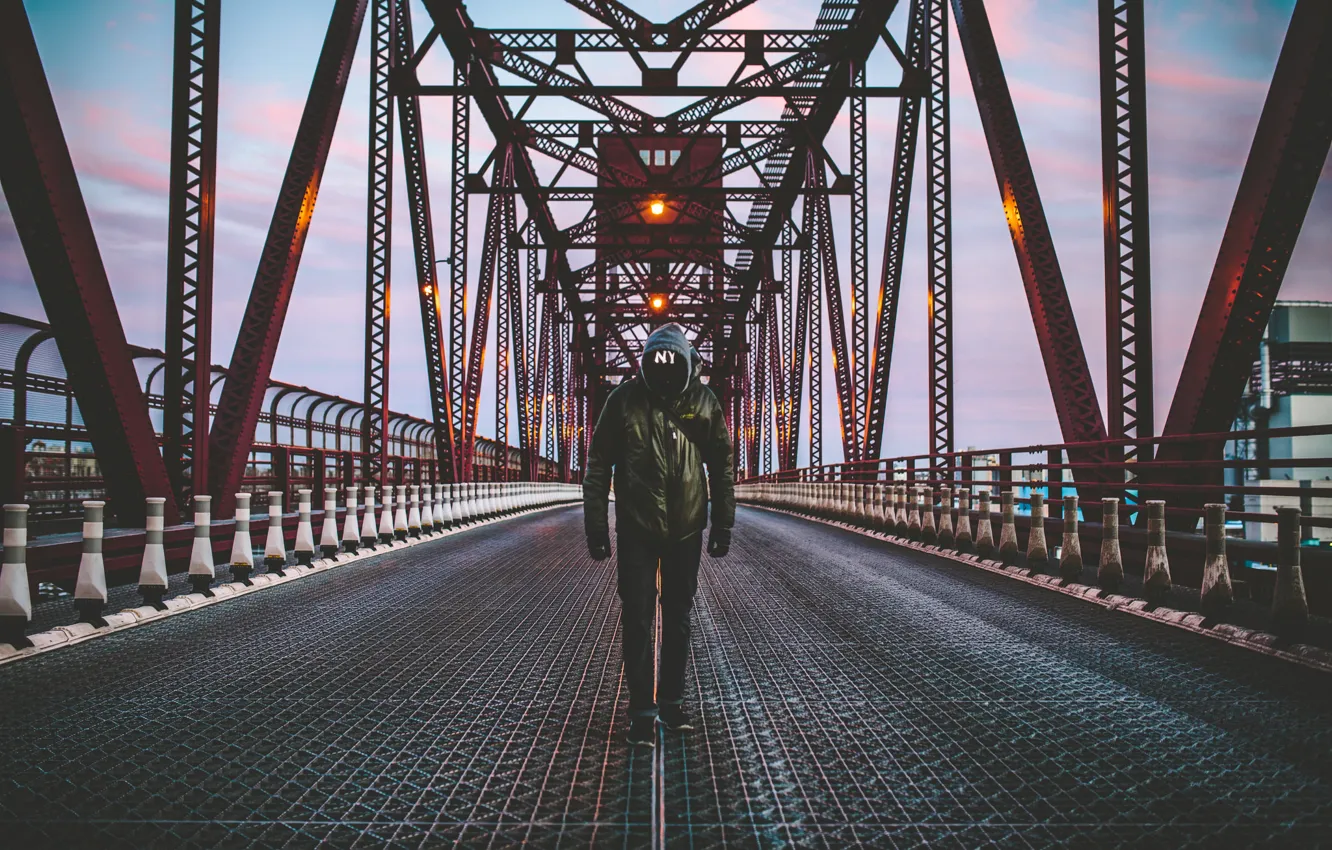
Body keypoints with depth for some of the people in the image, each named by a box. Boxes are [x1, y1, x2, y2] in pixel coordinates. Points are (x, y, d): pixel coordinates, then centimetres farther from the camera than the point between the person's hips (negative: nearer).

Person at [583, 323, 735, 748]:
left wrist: (723, 523, 5)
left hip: (686, 530, 2)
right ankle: (642, 708, 8)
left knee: (678, 618, 12)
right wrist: (596, 525, -4)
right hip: (636, 529, -2)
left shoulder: (703, 402, -2)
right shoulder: (625, 399, -6)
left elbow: (721, 467, 7)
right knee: (637, 619, -1)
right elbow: (598, 465, -2)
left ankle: (672, 700, 26)